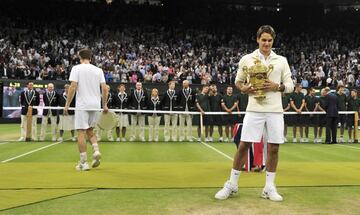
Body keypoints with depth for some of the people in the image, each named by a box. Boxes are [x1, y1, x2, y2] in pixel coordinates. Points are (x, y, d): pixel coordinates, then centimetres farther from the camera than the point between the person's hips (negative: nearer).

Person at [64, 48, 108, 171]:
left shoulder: (76, 68, -2)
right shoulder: (98, 70, 9)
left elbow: (73, 87, -11)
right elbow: (104, 89, 3)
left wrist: (67, 105, -7)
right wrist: (104, 105, 11)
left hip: (82, 105, -4)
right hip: (95, 105, 4)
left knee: (81, 132, 0)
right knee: (90, 130, 20)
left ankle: (83, 163, 1)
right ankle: (96, 151, -1)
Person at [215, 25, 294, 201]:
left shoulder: (282, 61, 9)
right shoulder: (247, 59, 6)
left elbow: (290, 85, 10)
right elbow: (238, 81, 14)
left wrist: (277, 86, -10)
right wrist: (244, 88, -8)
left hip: (275, 110, 2)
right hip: (254, 109, -1)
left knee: (273, 148, 4)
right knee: (243, 145, -2)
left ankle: (269, 188, 17)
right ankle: (232, 185, 11)